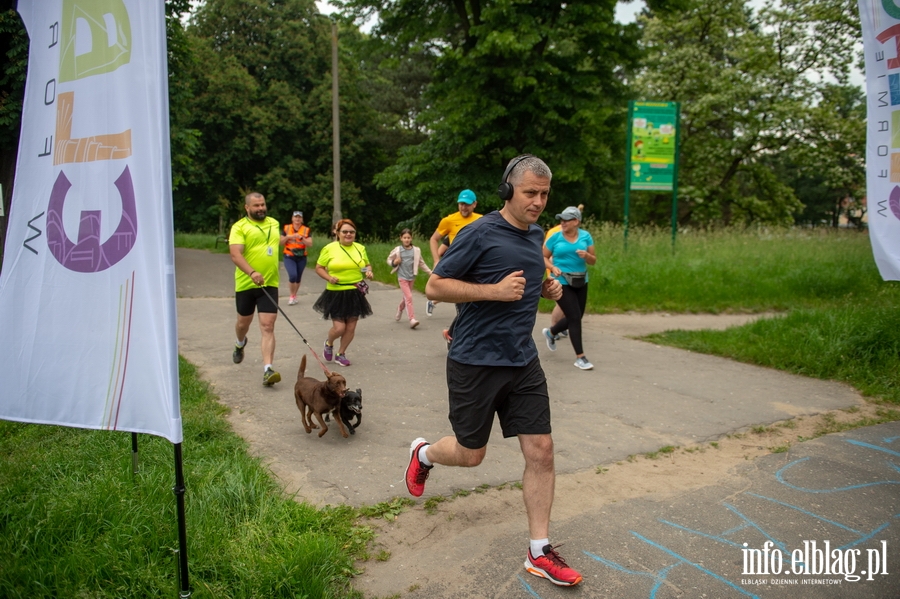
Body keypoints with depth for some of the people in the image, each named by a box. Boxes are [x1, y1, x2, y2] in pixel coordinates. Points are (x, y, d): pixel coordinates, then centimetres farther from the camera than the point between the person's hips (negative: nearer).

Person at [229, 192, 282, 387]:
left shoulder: (274, 223, 7)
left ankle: (268, 370, -15)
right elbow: (235, 254, -23)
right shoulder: (240, 227, -10)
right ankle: (240, 344, 53)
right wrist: (252, 272, -35)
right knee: (244, 322, 19)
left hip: (269, 284, 2)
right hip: (245, 284, -2)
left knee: (267, 326, -9)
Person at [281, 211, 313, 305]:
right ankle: (292, 296, 2)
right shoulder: (287, 228, 2)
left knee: (298, 278, 9)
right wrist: (287, 237, -14)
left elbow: (310, 244, -8)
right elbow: (281, 242, 3)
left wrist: (301, 238, -21)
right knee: (293, 275, -19)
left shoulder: (306, 230, 1)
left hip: (301, 258, 2)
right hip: (289, 257, -2)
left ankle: (294, 296, 29)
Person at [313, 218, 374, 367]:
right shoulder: (329, 248, -5)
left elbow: (367, 265, 19)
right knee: (339, 327, -6)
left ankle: (341, 354, 28)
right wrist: (329, 278, -16)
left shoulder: (360, 248, 6)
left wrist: (369, 271, -3)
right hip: (336, 294, -4)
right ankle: (329, 344, 28)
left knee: (351, 327, 7)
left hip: (355, 293, 4)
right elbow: (319, 268, 1)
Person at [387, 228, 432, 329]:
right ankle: (412, 319, -16)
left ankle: (399, 310, 45)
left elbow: (421, 263, 11)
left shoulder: (416, 250, 0)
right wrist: (394, 262, -14)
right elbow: (389, 259, 8)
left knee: (406, 298, 16)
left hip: (411, 277, 4)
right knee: (409, 297, -14)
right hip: (402, 277, -4)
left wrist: (430, 272, 8)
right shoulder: (397, 250, -5)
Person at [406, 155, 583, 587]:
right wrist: (494, 291, -23)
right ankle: (423, 453, 43)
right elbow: (435, 286, -14)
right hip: (475, 363, -6)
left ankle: (540, 552, 14)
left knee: (541, 451, 1)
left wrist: (546, 288, 7)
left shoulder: (536, 236, 10)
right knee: (470, 454, 8)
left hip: (523, 362, 6)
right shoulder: (480, 234, -14)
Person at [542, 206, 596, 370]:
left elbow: (593, 261, 5)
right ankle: (580, 357, 0)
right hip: (562, 283, -5)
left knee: (574, 318, 14)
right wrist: (552, 267, -16)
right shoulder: (555, 237, -6)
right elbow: (544, 257, 2)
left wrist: (586, 255, -17)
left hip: (581, 282, 5)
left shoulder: (586, 236, 2)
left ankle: (551, 332, 43)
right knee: (575, 317, -9)